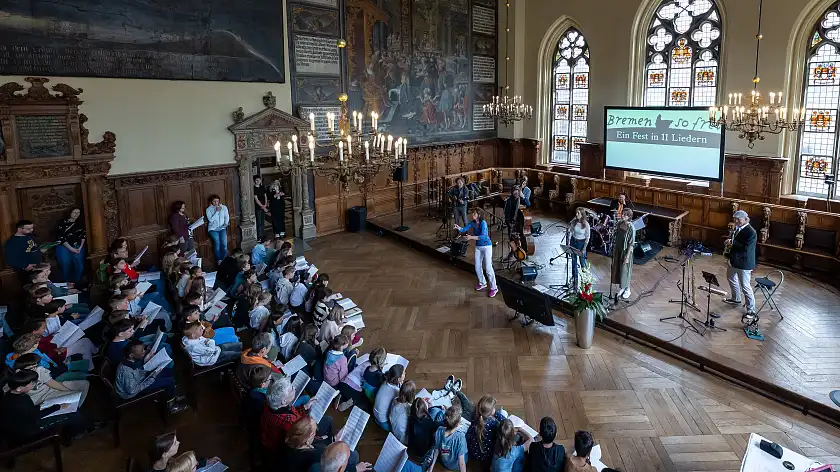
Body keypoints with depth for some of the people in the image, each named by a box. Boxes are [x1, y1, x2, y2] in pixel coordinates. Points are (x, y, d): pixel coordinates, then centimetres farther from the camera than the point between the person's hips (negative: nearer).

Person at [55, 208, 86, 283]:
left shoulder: (80, 223, 2)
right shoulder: (63, 223, -10)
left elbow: (83, 235, 7)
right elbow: (61, 238, -12)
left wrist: (80, 247, -3)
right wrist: (71, 249, -15)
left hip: (77, 247, 3)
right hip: (64, 247, -3)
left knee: (79, 265, -2)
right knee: (66, 266, -3)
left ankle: (78, 282, 12)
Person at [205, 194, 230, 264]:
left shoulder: (224, 207, 9)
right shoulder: (208, 209, 1)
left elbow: (227, 217, 9)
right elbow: (210, 220, -10)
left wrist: (226, 223, -8)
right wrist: (216, 211, -14)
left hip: (222, 228, 2)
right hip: (213, 229, -2)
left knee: (224, 243, -19)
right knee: (217, 242, -24)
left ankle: (224, 260, -7)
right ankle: (219, 260, -12)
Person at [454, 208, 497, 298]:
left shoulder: (483, 223, -22)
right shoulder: (472, 223, -2)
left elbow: (483, 236, -31)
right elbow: (464, 229, -2)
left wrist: (471, 237, -38)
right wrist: (458, 228, -23)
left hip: (486, 246, -7)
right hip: (478, 247, 7)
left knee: (488, 268, -8)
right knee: (477, 267, 13)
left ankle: (494, 288, 2)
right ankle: (482, 283, 34)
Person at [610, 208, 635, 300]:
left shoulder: (631, 228, -22)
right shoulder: (619, 224, -3)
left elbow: (631, 244, -19)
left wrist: (627, 256, -19)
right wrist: (614, 249, 9)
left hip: (626, 251, -6)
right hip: (618, 250, 6)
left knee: (625, 270, 8)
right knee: (617, 269, 15)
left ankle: (627, 290, 28)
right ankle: (621, 288, 34)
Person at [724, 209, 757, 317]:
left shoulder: (751, 232, -23)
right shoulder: (737, 228, 3)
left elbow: (746, 249, -29)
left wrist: (732, 243, -25)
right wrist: (730, 241, -4)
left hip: (744, 263, -10)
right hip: (733, 260, 10)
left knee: (745, 286, -4)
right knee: (731, 278, 27)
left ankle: (751, 310, 7)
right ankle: (736, 299, 49)